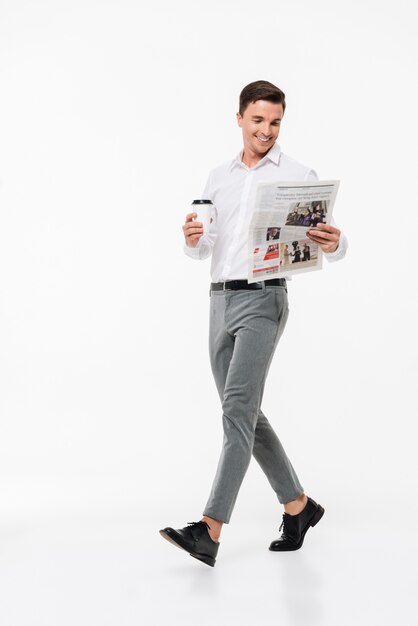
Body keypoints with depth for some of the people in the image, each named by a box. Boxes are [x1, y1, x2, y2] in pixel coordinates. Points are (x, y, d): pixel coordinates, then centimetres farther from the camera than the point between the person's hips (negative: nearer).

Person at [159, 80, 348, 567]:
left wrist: (335, 243, -29)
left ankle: (210, 531, -19)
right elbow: (202, 250, 16)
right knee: (245, 414, 10)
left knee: (237, 408, -17)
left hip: (263, 300, -6)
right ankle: (298, 505, 26)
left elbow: (335, 247, -4)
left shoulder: (299, 176, 1)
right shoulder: (218, 178, 17)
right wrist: (192, 238, -8)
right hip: (220, 302, 7)